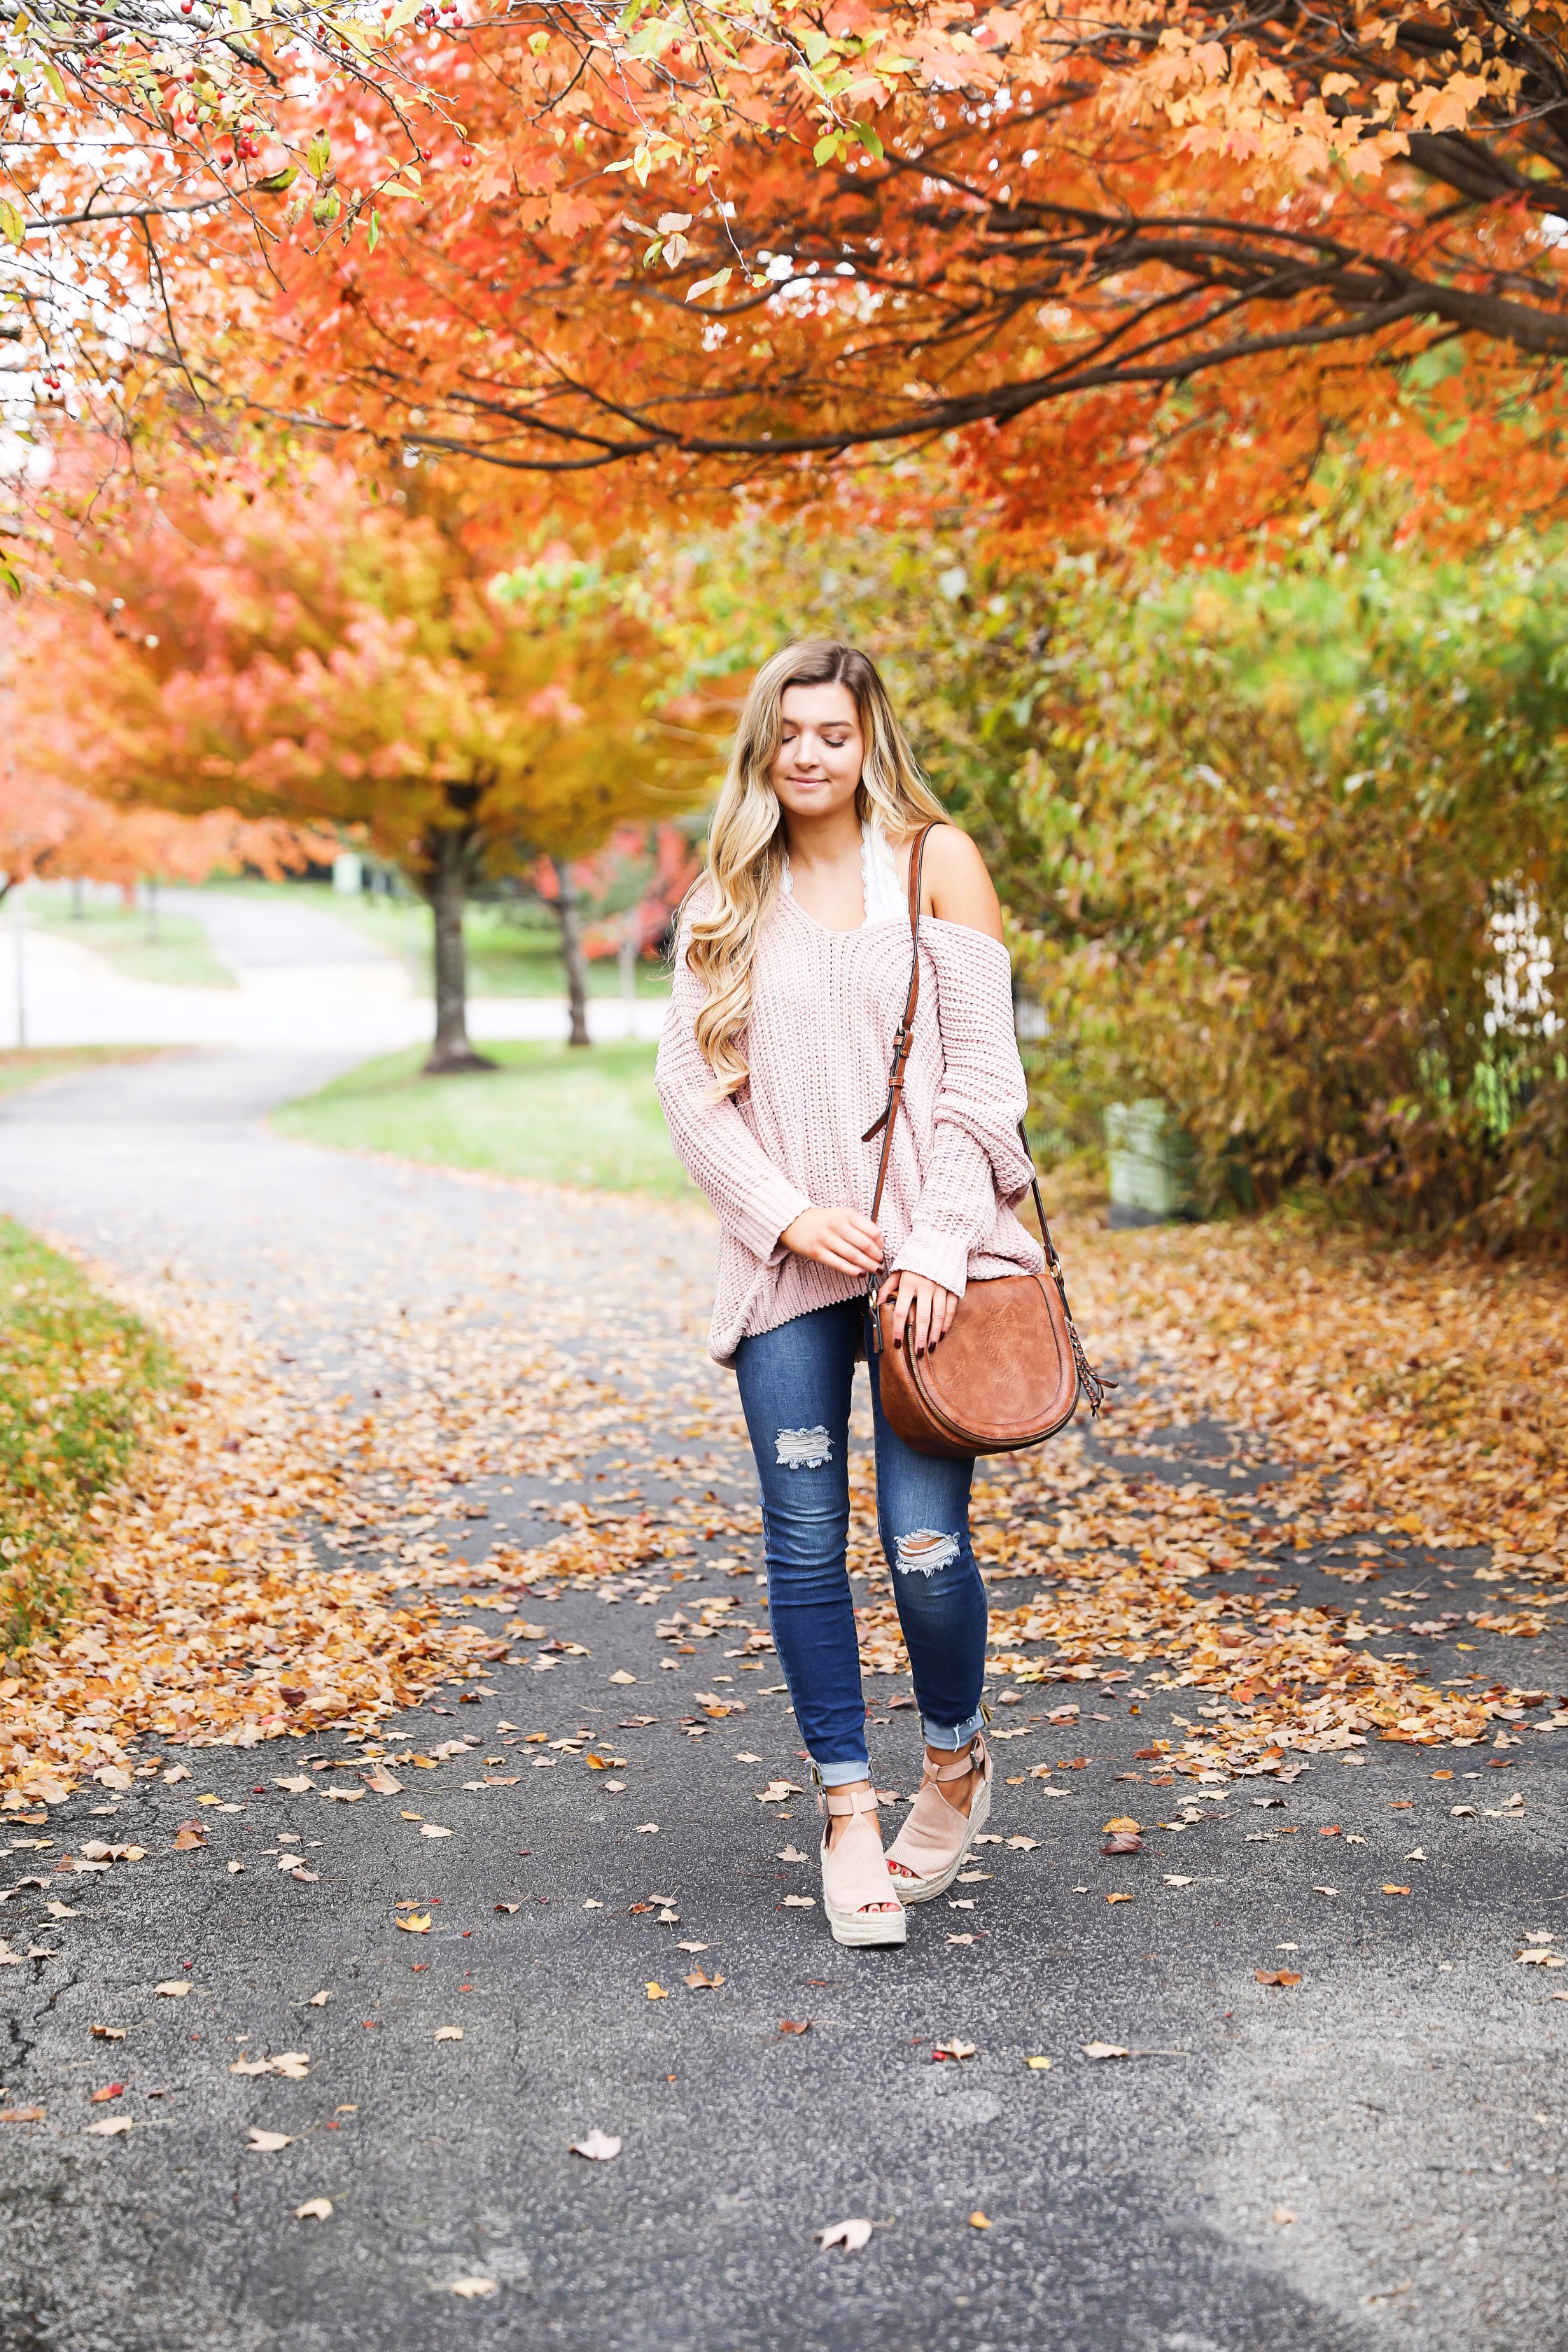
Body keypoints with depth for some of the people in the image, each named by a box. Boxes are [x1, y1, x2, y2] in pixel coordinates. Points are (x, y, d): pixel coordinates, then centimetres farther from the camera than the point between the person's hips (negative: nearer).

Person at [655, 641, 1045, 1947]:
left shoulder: (935, 860, 4)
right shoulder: (725, 899, 12)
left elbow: (979, 1068, -1)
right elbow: (688, 1083, 7)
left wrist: (938, 1244, -10)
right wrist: (789, 1215, -7)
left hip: (926, 1258, -2)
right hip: (790, 1267, 3)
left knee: (927, 1542, -7)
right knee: (805, 1549, 1)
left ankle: (957, 1764, 21)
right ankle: (848, 1813, 15)